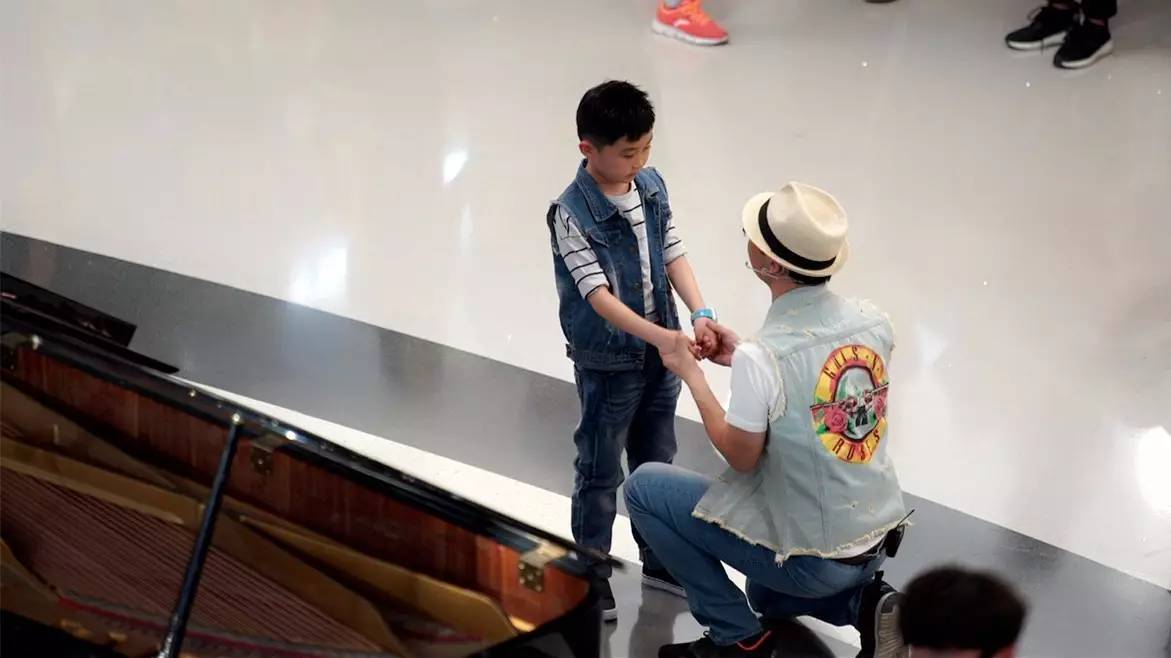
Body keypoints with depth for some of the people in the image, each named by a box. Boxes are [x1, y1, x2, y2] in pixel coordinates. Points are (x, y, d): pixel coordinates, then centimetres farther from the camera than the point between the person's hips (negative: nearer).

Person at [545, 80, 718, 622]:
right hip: (608, 362, -6)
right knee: (600, 471, 8)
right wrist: (658, 336, -35)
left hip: (660, 353, 6)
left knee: (657, 462, 20)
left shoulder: (652, 185, -2)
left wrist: (700, 313, -14)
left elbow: (674, 254, 1)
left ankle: (659, 561, 37)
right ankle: (591, 576, 24)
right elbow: (598, 294, -26)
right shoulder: (571, 214, -22)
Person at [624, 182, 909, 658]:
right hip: (878, 540, 7)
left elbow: (742, 458, -14)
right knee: (768, 598, 38)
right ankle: (864, 602, 11)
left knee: (643, 486, 6)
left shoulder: (762, 359, -28)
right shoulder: (874, 323, -7)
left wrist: (692, 375, -3)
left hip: (808, 560, -7)